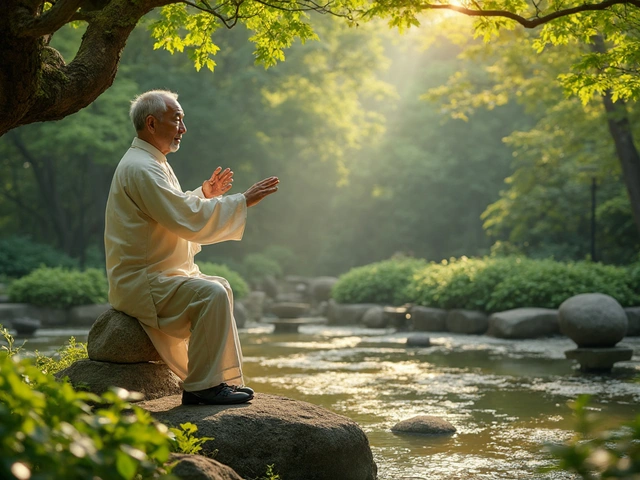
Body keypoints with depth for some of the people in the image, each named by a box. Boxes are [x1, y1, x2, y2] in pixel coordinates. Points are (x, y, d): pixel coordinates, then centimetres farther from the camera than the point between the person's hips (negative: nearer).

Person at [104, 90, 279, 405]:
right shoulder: (140, 168, -18)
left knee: (220, 288, 20)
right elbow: (189, 220, -25)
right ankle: (203, 386, -22)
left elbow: (176, 212, 30)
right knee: (211, 294, -27)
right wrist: (242, 201, -19)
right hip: (141, 282, -11)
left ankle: (222, 379, 20)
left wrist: (204, 195, 17)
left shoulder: (151, 163, 17)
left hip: (153, 274, 11)